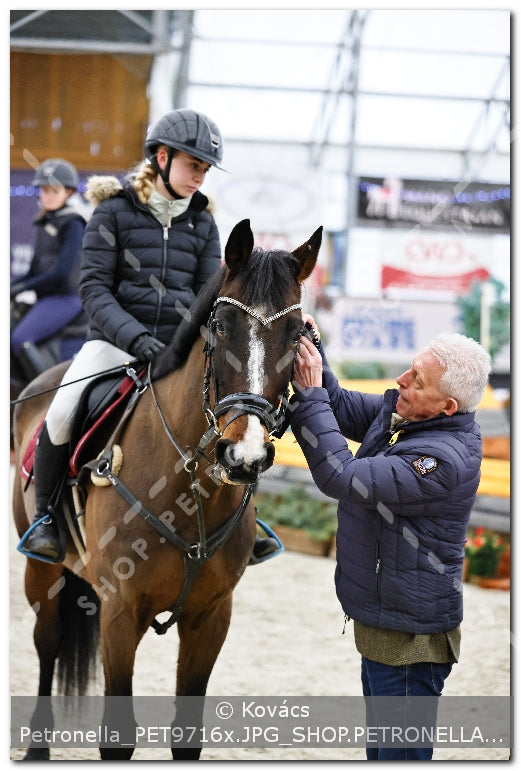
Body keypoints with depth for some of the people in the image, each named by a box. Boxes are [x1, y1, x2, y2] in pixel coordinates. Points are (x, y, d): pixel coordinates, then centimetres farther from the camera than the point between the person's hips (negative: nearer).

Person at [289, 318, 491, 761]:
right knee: (380, 742, 24)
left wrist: (310, 395, -27)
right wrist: (312, 351, -2)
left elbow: (342, 478, -31)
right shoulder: (399, 409, -1)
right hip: (382, 623, 10)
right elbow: (343, 410, 14)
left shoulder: (443, 460, -30)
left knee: (401, 752, -1)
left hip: (409, 638, -10)